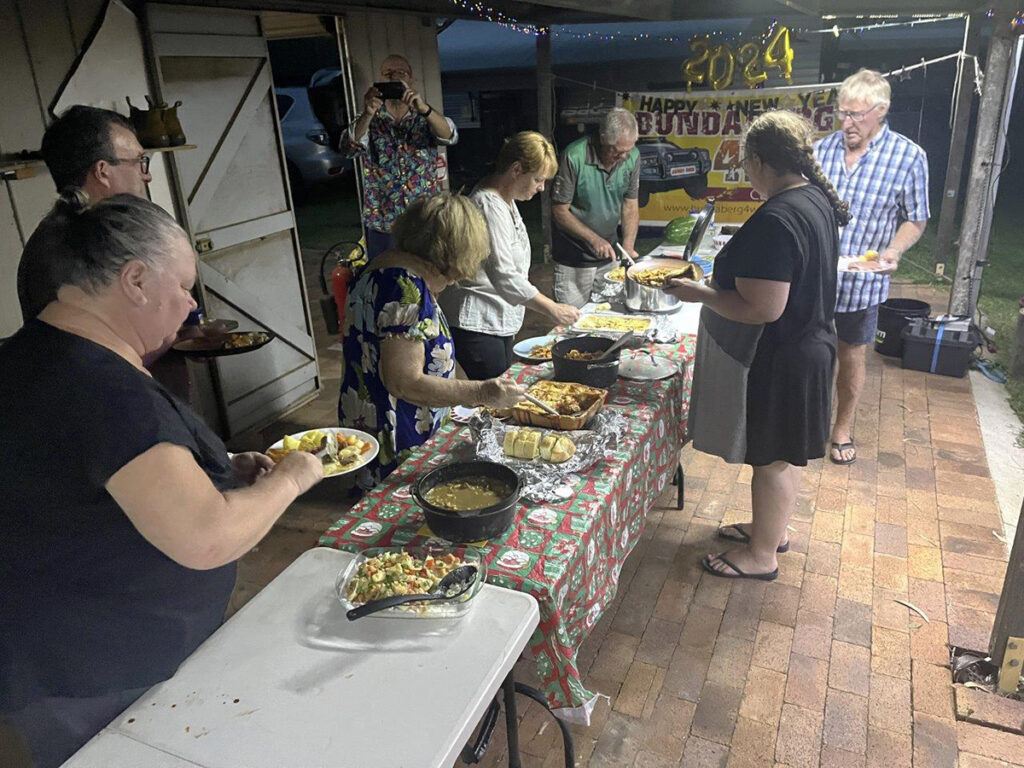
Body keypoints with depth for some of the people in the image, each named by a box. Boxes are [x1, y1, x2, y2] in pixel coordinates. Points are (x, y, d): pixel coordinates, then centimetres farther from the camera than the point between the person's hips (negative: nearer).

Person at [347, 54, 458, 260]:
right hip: (382, 224, 0)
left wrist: (424, 108, -34)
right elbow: (351, 147, -16)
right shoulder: (370, 121, 4)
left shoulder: (426, 117, 5)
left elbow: (449, 136, -16)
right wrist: (367, 114, -33)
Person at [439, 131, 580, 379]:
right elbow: (504, 277, -26)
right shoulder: (489, 206, -21)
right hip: (476, 324, -10)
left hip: (501, 320, 10)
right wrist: (552, 310, -22)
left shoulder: (505, 199, 10)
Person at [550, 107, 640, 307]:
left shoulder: (632, 157, -5)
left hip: (609, 254, 5)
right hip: (574, 256, -4)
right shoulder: (574, 157, -20)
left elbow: (630, 204, 2)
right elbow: (559, 211, -15)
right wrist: (593, 239, -22)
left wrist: (628, 246, -11)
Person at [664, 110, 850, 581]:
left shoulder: (775, 220, -28)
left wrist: (698, 293, -19)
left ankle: (761, 556, 26)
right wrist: (730, 275, 14)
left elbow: (762, 309, -30)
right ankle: (772, 528, 44)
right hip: (808, 345, 10)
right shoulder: (817, 200, 4)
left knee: (771, 458, 7)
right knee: (781, 454, 24)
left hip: (777, 361, -10)